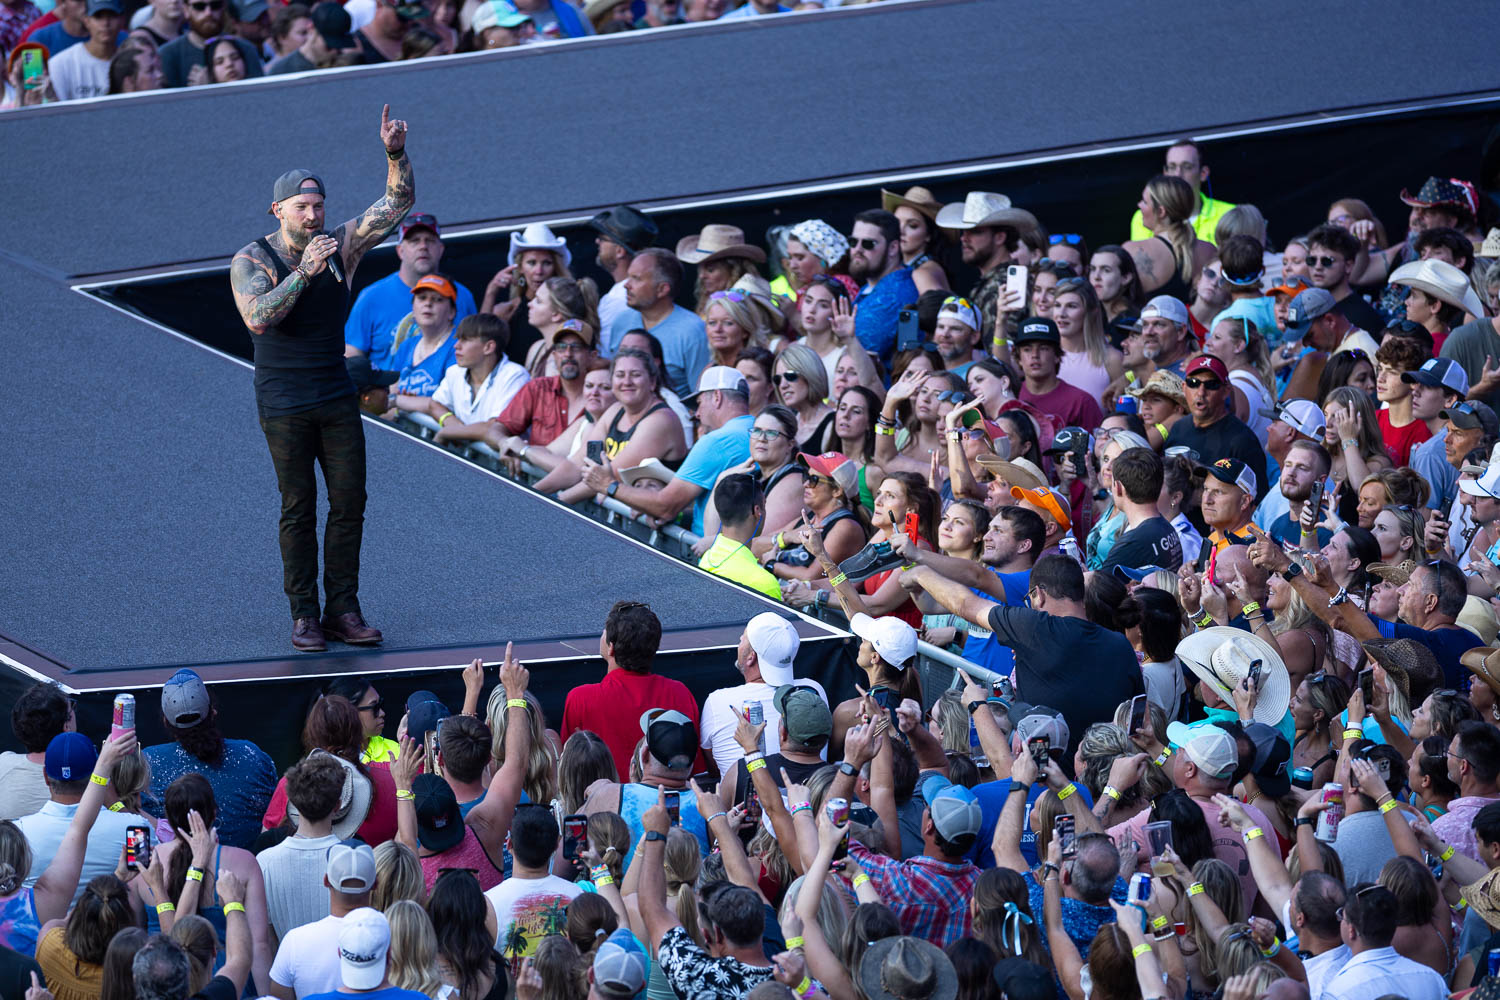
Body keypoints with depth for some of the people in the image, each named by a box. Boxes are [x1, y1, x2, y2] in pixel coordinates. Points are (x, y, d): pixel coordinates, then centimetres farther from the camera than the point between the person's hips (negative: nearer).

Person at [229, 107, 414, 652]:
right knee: (299, 509, -1)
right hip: (284, 406, -4)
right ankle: (303, 615, 5)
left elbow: (396, 204, -2)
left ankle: (343, 611, 9)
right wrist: (305, 272, -30)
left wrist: (396, 153, -20)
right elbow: (257, 318, -24)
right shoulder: (251, 260, -8)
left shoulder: (340, 245, 2)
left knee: (349, 503, 2)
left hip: (337, 398, 4)